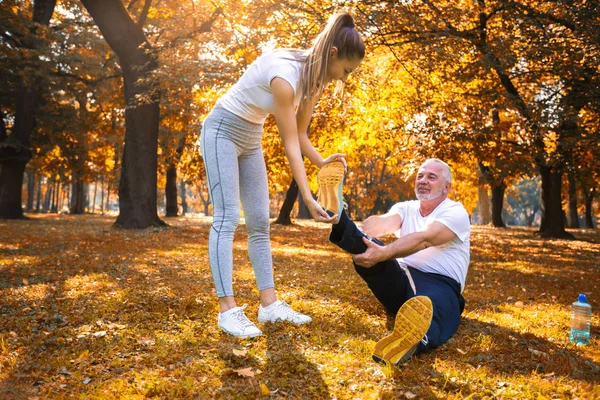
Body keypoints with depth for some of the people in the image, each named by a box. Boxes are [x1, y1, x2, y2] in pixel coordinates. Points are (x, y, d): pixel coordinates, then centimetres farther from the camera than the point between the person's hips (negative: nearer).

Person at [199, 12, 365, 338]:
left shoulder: (315, 77, -4)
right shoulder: (285, 74, -30)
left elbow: (300, 134, 1)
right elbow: (289, 143, -29)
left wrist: (322, 162, -17)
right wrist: (308, 198, -31)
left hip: (251, 137, 9)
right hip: (223, 131, -8)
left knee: (259, 222, 2)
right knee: (227, 217, -14)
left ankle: (269, 303, 4)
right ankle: (227, 308, -13)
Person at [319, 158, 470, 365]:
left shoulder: (456, 213, 0)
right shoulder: (405, 208, 17)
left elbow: (423, 239, -21)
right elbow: (383, 223, -8)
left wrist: (384, 254, -38)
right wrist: (357, 235, -32)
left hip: (439, 284, -4)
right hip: (401, 281, 5)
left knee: (426, 313, -41)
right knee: (370, 251, -24)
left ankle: (413, 340, -74)